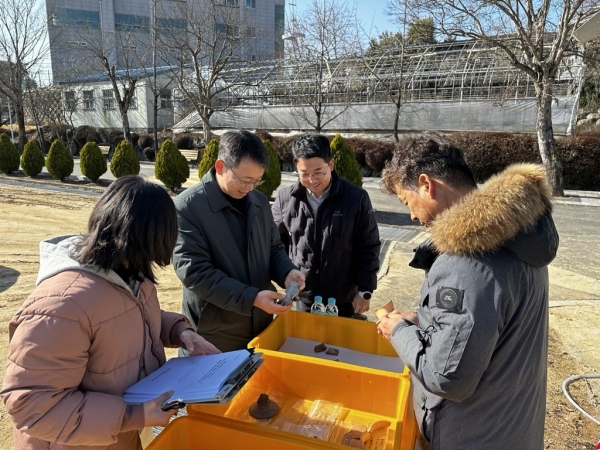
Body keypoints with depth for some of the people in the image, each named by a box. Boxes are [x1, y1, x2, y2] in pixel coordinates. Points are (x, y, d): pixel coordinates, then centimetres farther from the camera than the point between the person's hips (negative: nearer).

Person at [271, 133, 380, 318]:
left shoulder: (356, 198, -11)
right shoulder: (285, 199, -7)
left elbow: (368, 248, -4)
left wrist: (365, 290, -4)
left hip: (344, 302, -1)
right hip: (300, 301, 1)